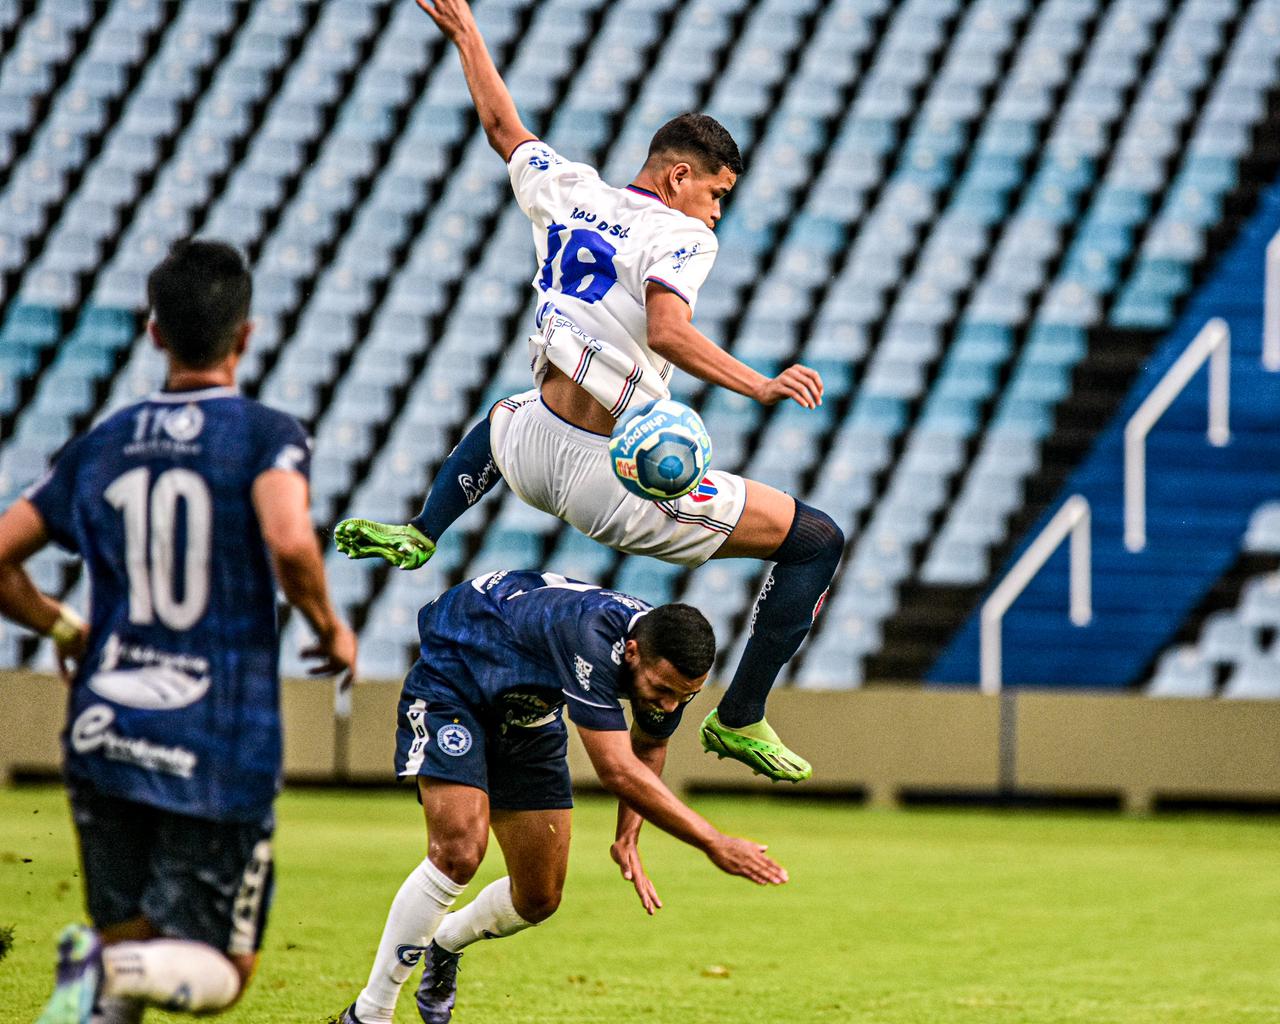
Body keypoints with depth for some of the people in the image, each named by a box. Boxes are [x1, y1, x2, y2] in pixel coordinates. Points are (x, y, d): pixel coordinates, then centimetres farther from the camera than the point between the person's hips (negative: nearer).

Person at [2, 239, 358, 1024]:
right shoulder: (267, 436, -5)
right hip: (221, 749, -4)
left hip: (104, 733, 4)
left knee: (130, 948, 15)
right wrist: (331, 628, -5)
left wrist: (65, 630, 26)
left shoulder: (101, 447, 9)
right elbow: (290, 543, -23)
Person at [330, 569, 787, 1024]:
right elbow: (617, 770, -44)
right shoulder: (590, 637, -41)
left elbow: (648, 746, 7)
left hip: (529, 713, 7)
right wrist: (714, 844, -43)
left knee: (539, 899, 2)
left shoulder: (674, 665, -17)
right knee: (459, 851, -26)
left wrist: (628, 837, -6)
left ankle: (445, 942, 35)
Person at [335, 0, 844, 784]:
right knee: (818, 541, 2)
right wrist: (759, 386, -34)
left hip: (532, 460, 7)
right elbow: (668, 333, -31)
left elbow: (505, 129, 25)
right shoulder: (679, 236, -13)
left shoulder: (570, 192, 7)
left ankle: (420, 535, 41)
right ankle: (741, 720, 4)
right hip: (615, 484, -7)